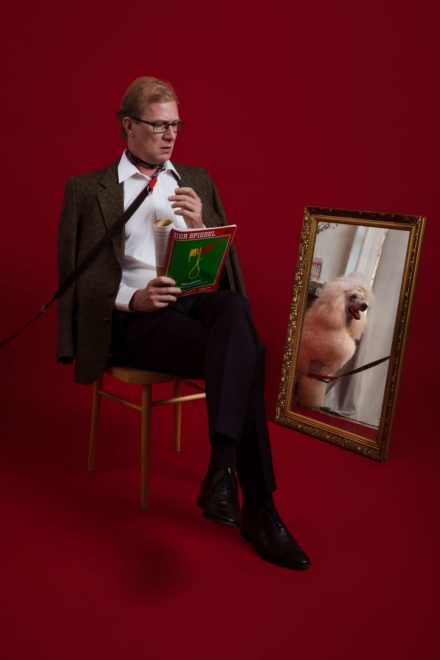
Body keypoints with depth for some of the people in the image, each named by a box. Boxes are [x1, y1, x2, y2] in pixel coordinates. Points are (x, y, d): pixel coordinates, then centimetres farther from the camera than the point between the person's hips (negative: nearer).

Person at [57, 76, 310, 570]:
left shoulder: (198, 181, 23)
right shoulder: (88, 190, 12)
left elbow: (225, 261, 19)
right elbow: (78, 278, 3)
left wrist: (200, 225, -3)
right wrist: (133, 298, -17)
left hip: (204, 302, 4)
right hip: (137, 321, -3)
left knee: (235, 310, -37)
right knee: (246, 356, -32)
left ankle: (222, 468, -42)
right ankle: (258, 509, -30)